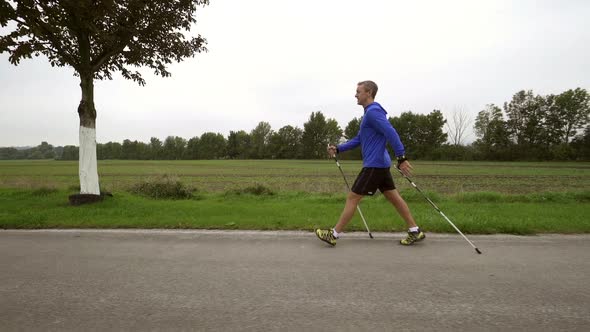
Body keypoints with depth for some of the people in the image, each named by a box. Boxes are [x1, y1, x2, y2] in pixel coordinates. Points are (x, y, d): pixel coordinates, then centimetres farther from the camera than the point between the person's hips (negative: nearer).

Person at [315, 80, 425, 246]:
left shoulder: (373, 111, -14)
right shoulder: (370, 112, 18)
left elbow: (391, 133, -23)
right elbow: (358, 139, 20)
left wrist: (401, 158, -27)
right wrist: (338, 149, 13)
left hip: (374, 165, -10)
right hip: (381, 164, 10)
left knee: (352, 198, -3)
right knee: (393, 197, 13)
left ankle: (334, 234, 7)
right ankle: (415, 231, 19)